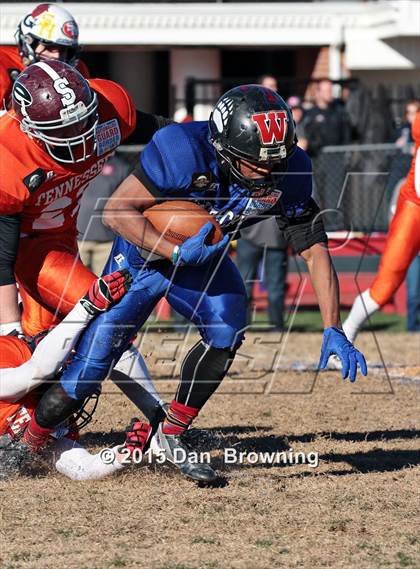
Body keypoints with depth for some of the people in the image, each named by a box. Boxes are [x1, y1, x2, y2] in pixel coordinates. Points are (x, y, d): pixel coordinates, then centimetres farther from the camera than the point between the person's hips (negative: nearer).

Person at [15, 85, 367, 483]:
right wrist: (176, 252, -41)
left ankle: (171, 436, -8)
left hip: (201, 258, 3)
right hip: (142, 253, -3)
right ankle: (24, 446, 16)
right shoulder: (184, 150, -35)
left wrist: (332, 330, -24)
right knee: (88, 369, -8)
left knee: (227, 331, -26)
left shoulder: (289, 173, -22)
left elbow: (315, 251, -16)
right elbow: (116, 210, -29)